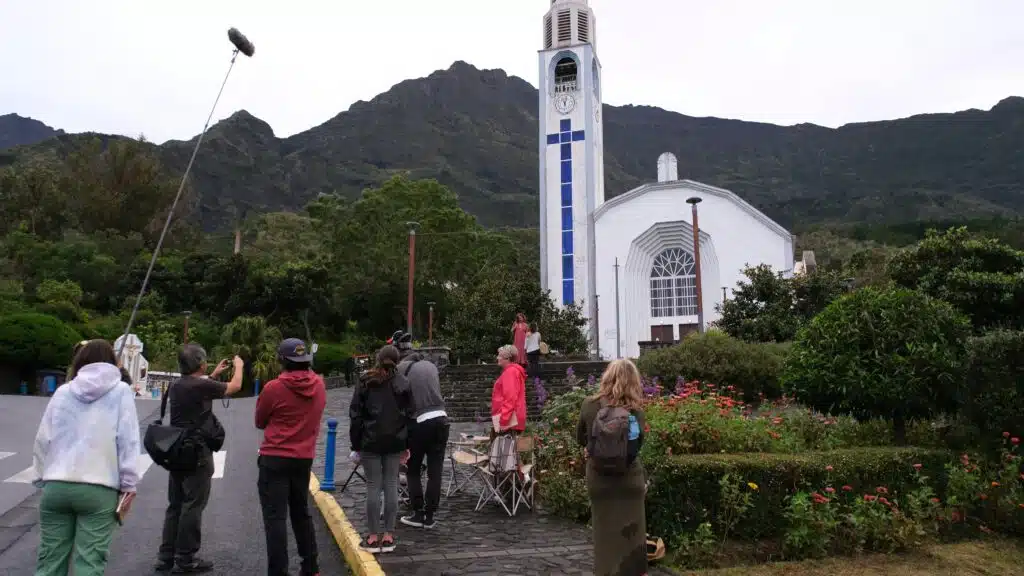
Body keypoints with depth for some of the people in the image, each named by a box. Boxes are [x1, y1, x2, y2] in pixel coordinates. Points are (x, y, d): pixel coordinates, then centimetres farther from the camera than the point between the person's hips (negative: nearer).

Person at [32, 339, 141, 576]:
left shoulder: (62, 392, 10)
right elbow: (128, 441, -5)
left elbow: (42, 440, 10)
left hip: (56, 486, 4)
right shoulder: (120, 391, 1)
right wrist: (129, 485, -2)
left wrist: (41, 478, 19)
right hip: (99, 489, -3)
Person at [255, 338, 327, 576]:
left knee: (275, 518, 1)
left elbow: (260, 422, 2)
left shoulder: (274, 388, -14)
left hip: (275, 459, -5)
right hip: (305, 458, 5)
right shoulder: (319, 384, -1)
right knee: (301, 513, 18)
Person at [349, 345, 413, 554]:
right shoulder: (403, 383, 3)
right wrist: (407, 445, 10)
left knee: (373, 486, 2)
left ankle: (373, 537, 5)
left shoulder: (365, 382, -1)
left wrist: (356, 444, 3)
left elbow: (356, 414, -2)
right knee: (391, 485, 6)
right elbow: (409, 415, 5)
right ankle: (388, 536, 10)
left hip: (370, 441, -2)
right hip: (395, 442, 2)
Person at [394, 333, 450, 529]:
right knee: (435, 471, 9)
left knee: (413, 471, 12)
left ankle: (418, 514, 14)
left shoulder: (402, 368, -3)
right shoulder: (430, 365, 14)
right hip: (441, 419, 5)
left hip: (419, 422, -5)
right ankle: (429, 516, 14)